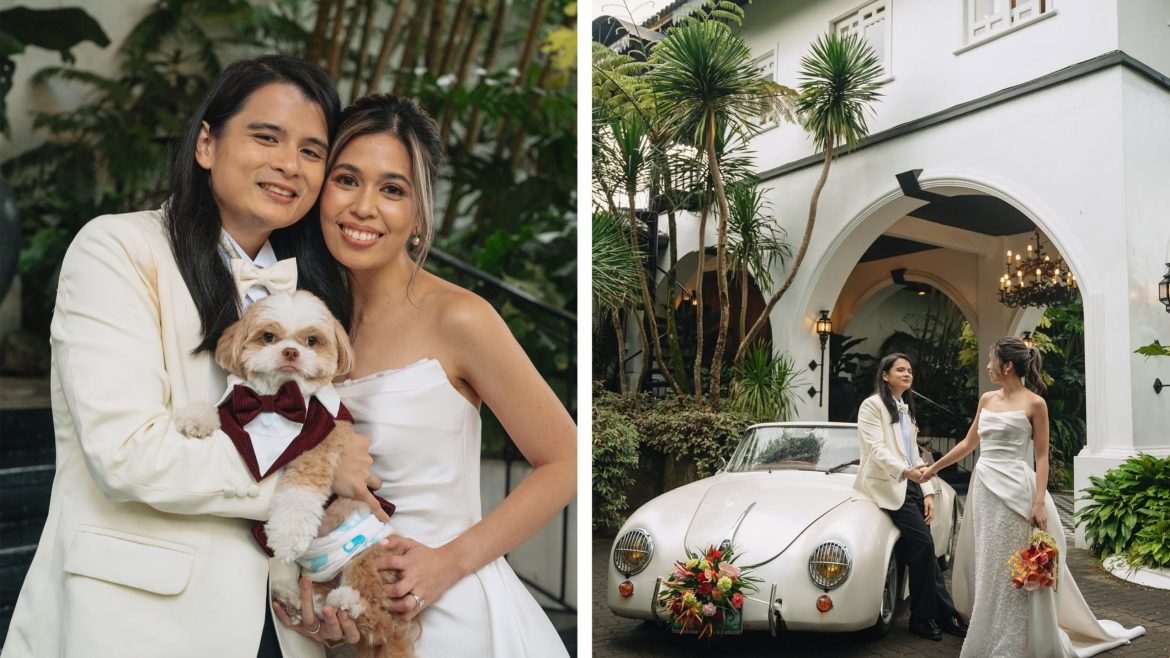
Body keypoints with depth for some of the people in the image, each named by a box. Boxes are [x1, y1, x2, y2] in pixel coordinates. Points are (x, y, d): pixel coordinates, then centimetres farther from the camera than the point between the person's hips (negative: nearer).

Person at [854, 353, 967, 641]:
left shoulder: (906, 409, 22)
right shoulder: (872, 405, -3)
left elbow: (913, 454, 18)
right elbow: (876, 449, -15)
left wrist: (927, 492, 8)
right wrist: (905, 471, -30)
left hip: (910, 485, 7)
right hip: (887, 485, -7)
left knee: (919, 550, -3)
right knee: (923, 545, -14)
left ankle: (927, 617, 4)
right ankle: (944, 615, -3)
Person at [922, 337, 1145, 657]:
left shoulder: (1034, 403, -6)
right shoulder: (986, 399, 11)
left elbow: (1041, 457, -7)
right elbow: (968, 443, 20)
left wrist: (1039, 503, -14)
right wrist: (933, 468, 23)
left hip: (1014, 490, -6)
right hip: (983, 487, 6)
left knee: (1009, 569, -2)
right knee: (982, 566, 11)